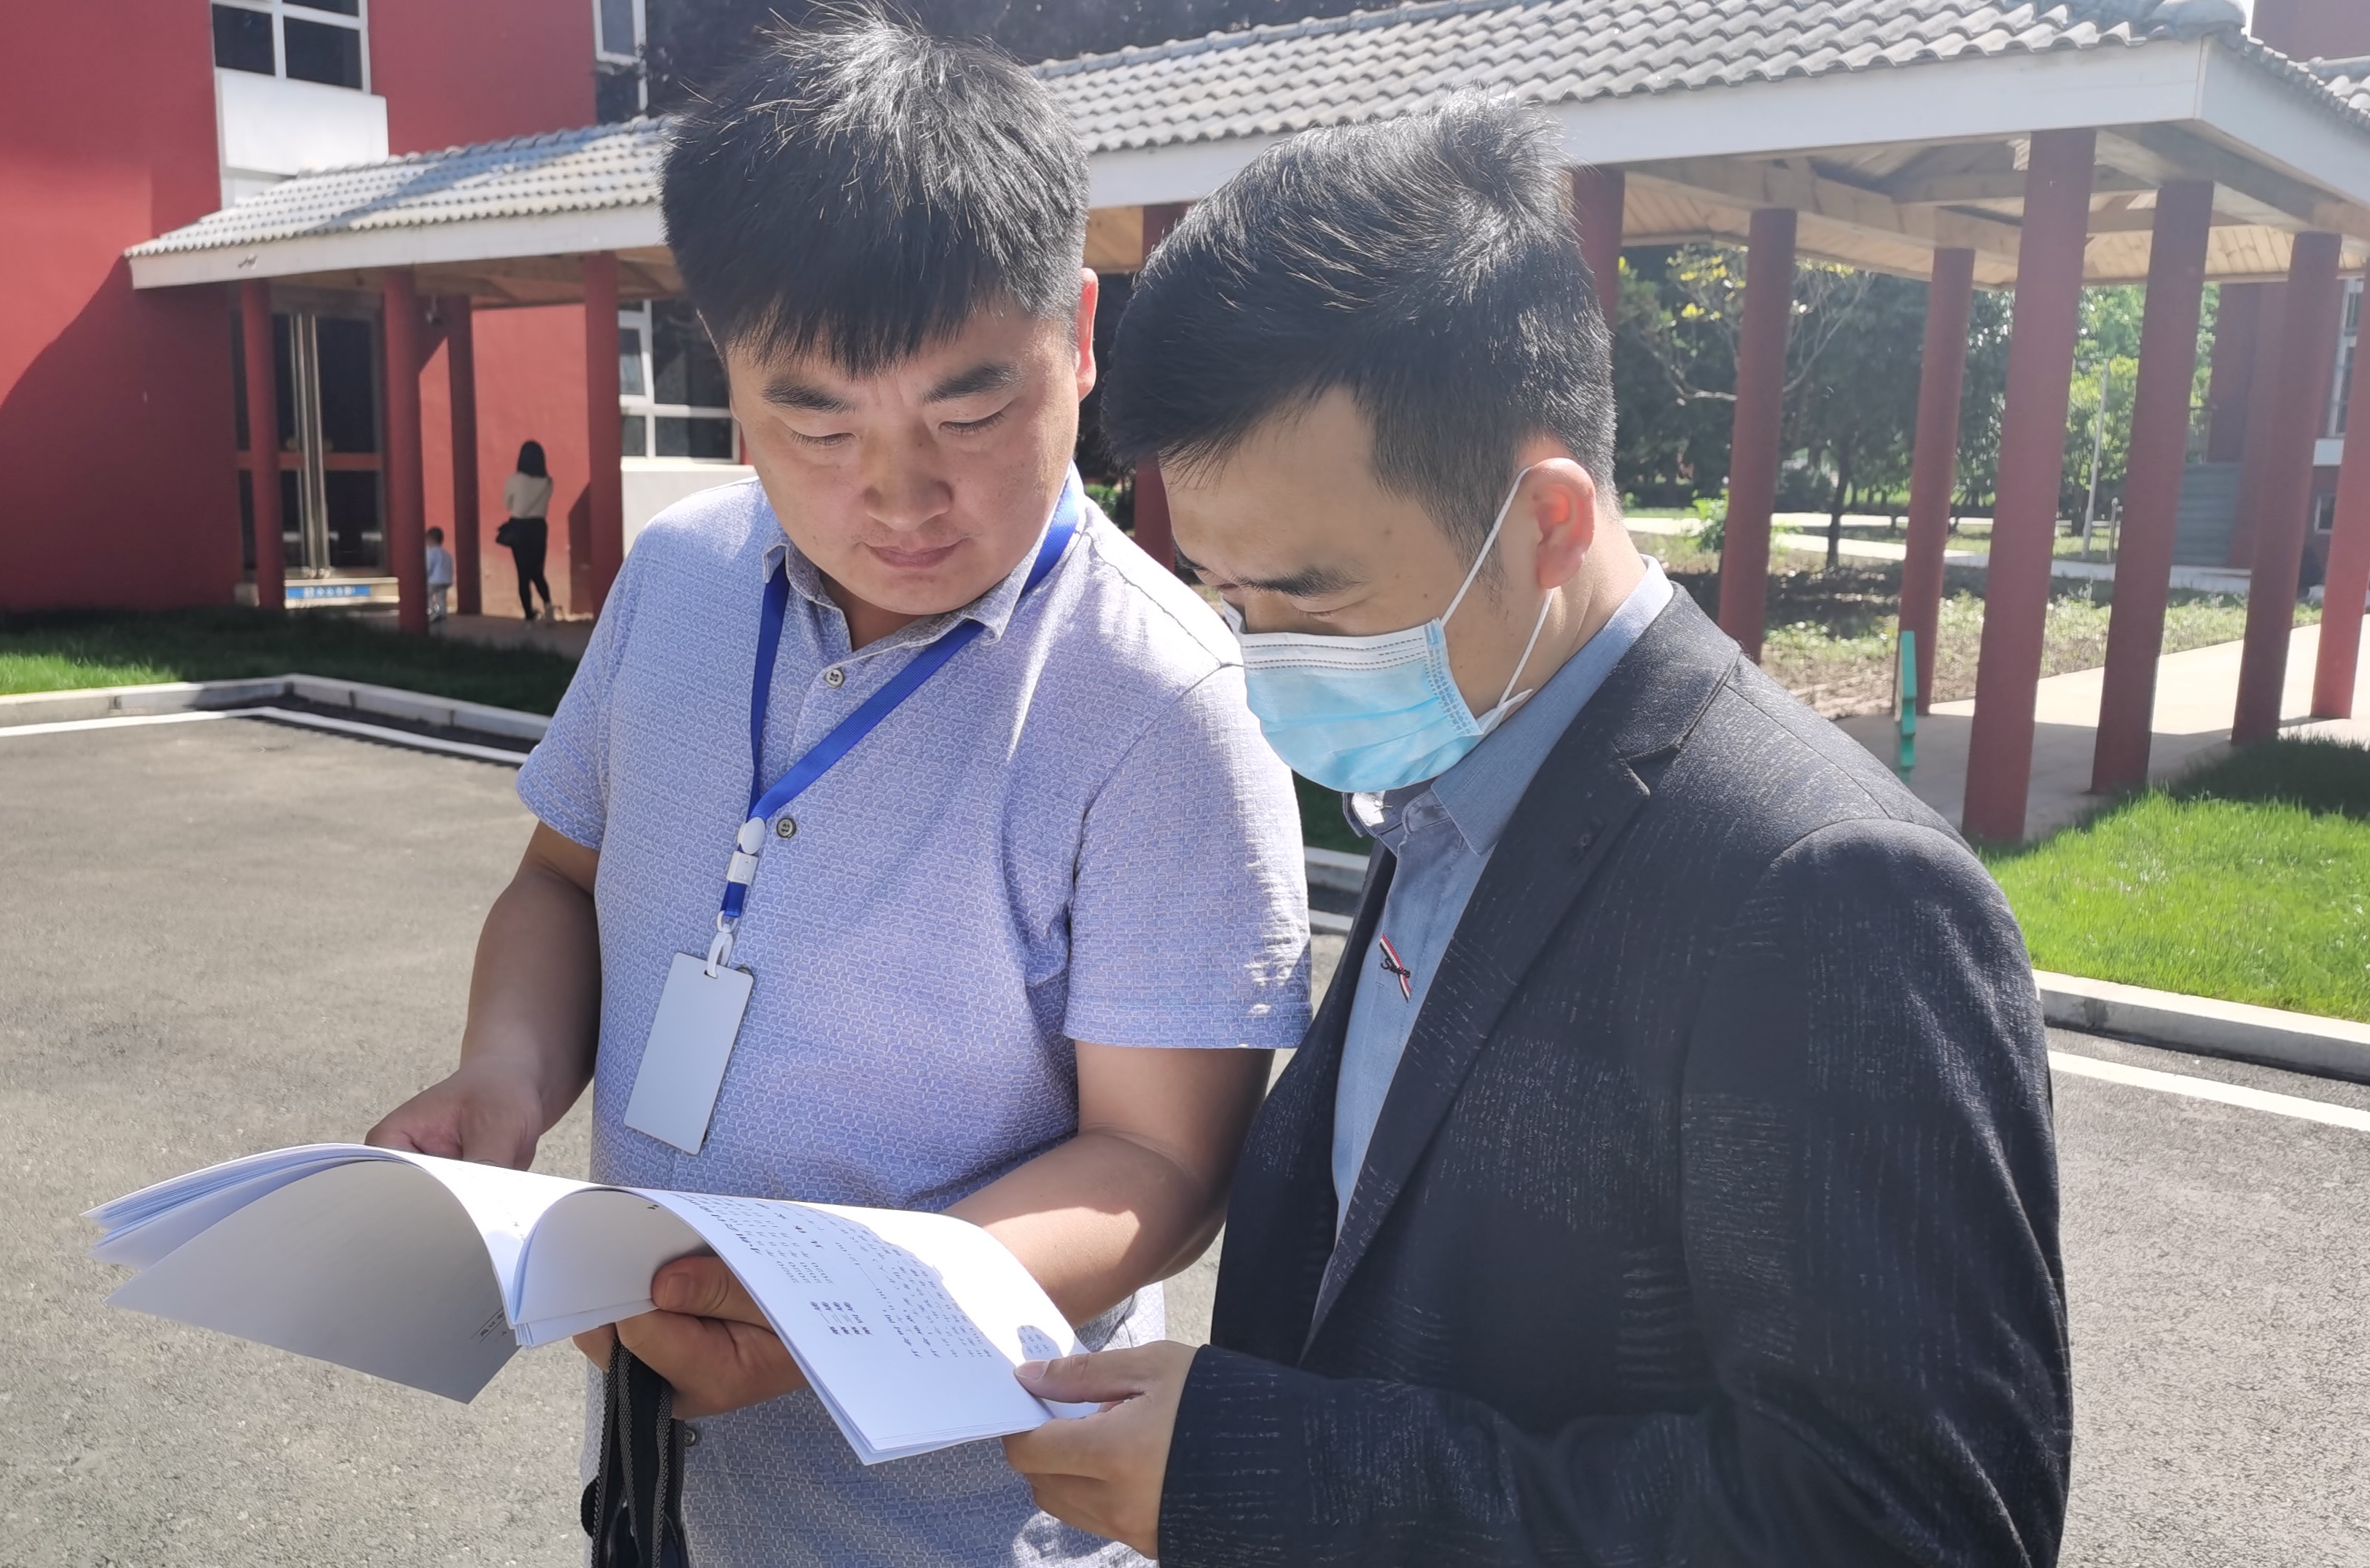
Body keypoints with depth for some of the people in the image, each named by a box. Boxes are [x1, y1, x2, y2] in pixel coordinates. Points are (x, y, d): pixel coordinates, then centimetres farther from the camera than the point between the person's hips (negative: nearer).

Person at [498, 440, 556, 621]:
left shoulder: (514, 480, -11)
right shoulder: (548, 482, -2)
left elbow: (507, 505, 4)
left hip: (519, 528, -3)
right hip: (539, 527, 3)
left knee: (524, 573, 4)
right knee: (537, 571, 15)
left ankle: (529, 616, 3)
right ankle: (548, 603, -9)